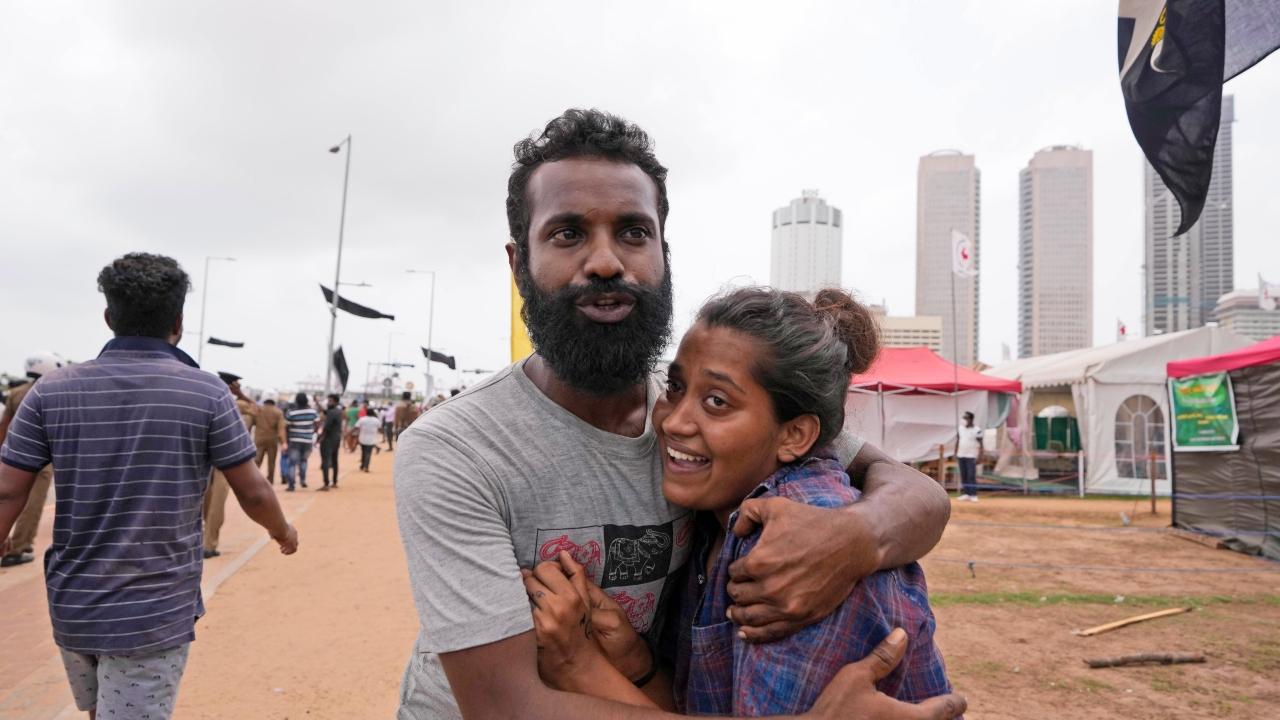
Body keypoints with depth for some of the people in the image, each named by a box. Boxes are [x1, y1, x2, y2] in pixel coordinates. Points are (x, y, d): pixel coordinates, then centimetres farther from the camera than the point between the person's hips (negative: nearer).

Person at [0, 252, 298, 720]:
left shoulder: (51, 391, -3)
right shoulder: (206, 393, -11)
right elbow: (253, 493, -6)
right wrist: (282, 532, 14)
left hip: (72, 607, 4)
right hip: (155, 615, -4)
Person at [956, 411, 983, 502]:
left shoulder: (977, 430, -9)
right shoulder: (960, 428, 9)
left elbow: (980, 445, -8)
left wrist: (979, 456, -14)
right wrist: (955, 454, 13)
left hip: (971, 456, -6)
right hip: (961, 456, 6)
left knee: (971, 476, -9)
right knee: (963, 475, 6)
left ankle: (973, 495, -7)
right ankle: (966, 494, 10)